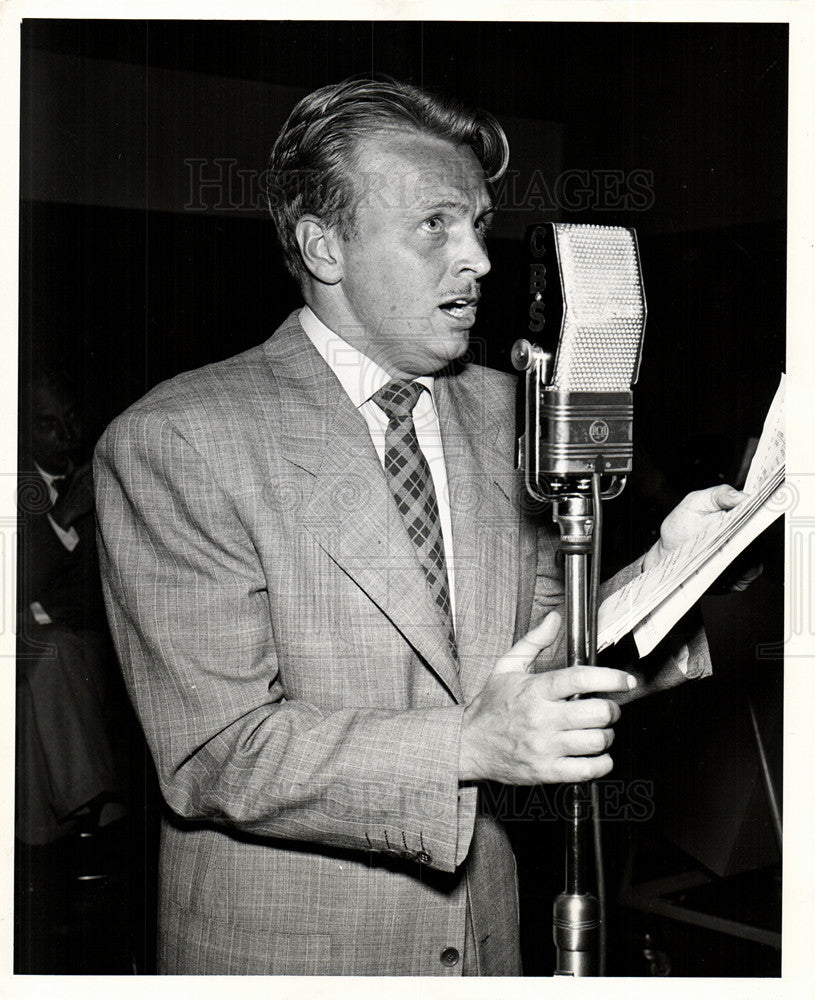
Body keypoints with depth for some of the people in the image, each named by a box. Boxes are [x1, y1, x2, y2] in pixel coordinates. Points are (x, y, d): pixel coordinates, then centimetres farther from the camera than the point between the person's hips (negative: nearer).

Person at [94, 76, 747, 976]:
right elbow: (215, 753, -20)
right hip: (281, 952, -5)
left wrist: (664, 570, -13)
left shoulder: (497, 409, 3)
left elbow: (543, 657, 4)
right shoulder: (171, 444, -15)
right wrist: (471, 743, -30)